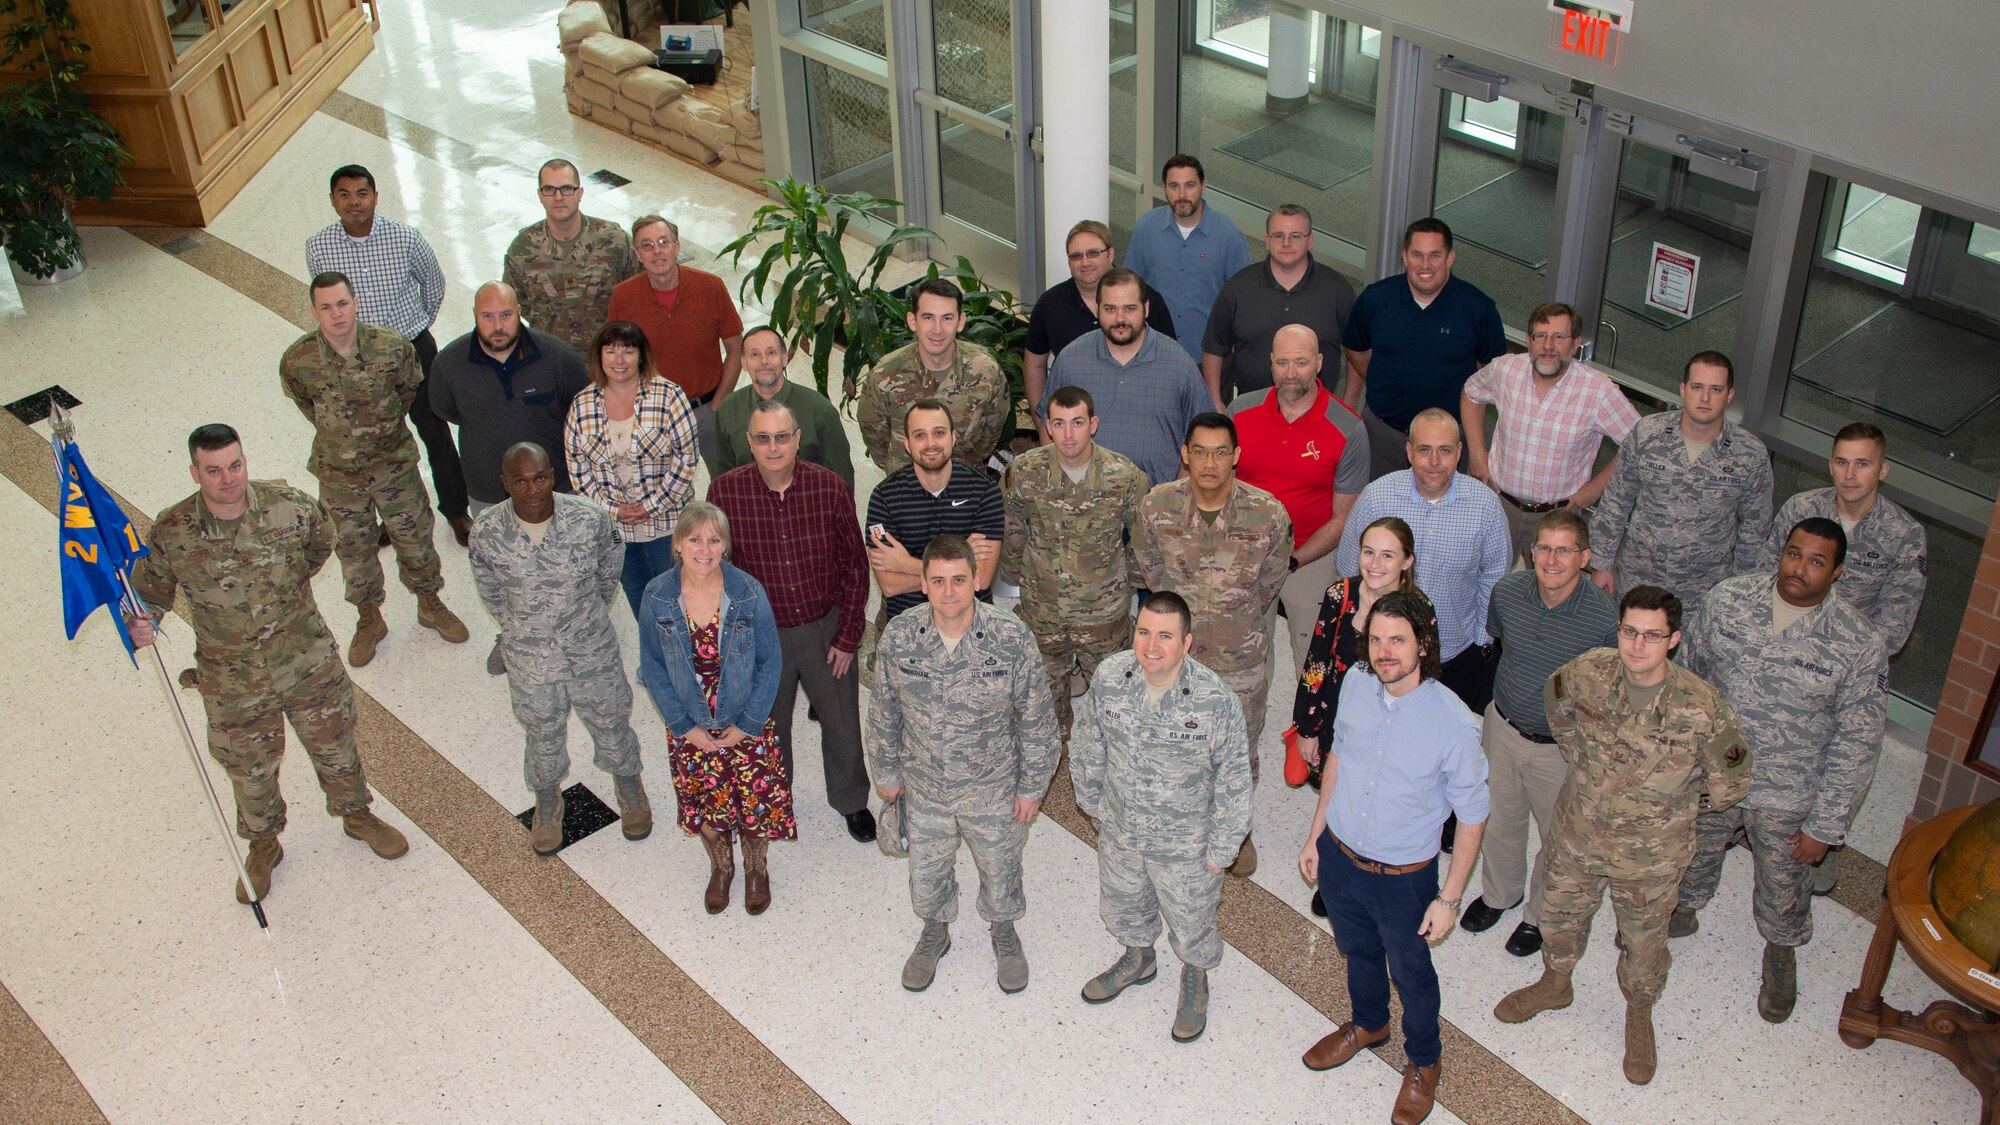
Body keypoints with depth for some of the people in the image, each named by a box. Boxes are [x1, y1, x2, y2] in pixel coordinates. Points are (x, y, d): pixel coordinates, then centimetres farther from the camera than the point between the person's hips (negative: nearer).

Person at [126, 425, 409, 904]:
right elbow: (149, 591, -5)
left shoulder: (291, 507, -18)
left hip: (310, 665, 1)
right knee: (250, 771, 21)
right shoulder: (171, 534, -21)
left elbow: (320, 542, 6)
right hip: (234, 687, 0)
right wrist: (141, 623, -25)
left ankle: (356, 814, 52)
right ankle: (262, 846, 50)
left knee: (334, 747, 22)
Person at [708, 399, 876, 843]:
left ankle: (851, 799, 45)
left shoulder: (829, 486, -16)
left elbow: (855, 563, -5)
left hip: (826, 629, 0)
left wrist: (848, 636, -5)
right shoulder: (725, 492, -16)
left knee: (841, 722, 17)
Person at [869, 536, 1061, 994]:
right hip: (924, 789, 1)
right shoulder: (898, 637, -20)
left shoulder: (1012, 637, -25)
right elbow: (885, 712, -3)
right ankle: (935, 932, 54)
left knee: (1000, 869, 22)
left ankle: (1004, 933, 53)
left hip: (994, 789, -1)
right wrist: (886, 772, 6)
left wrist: (1032, 786, -6)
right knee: (926, 871, 23)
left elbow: (1037, 718, -12)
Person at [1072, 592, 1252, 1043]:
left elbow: (1233, 779, -17)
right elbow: (1089, 745, 0)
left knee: (1190, 922, 22)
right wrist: (1091, 801, 10)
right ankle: (1137, 959, 61)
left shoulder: (1215, 700, -30)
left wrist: (1221, 850, -10)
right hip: (1119, 830, 4)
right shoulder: (1110, 676, -19)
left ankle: (1195, 981, 53)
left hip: (1186, 845, -3)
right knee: (1121, 906, 29)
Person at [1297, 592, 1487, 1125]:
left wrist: (1449, 898, -12)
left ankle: (1422, 1062, 48)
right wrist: (1315, 835, 10)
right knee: (1358, 950, 29)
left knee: (1411, 971, 20)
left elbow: (1471, 816, -16)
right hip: (1338, 857, 4)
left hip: (1403, 877, -4)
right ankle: (1368, 1024, 59)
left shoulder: (1454, 723, -28)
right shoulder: (1356, 685, -14)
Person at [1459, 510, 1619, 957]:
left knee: (1558, 837, 18)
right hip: (1503, 727, 3)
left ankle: (1540, 914, 45)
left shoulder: (1604, 619, -27)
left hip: (1562, 747, -3)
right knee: (1499, 819, 24)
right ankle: (1499, 892, 52)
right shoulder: (1508, 591, -16)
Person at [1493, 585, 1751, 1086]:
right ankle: (1555, 983, 57)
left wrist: (1677, 806, -3)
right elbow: (1556, 702, 6)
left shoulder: (1702, 707, -29)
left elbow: (1731, 782, -12)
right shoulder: (1588, 672, -20)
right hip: (1574, 834, 3)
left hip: (1650, 855, -3)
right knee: (1560, 916, 26)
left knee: (1643, 940, 21)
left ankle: (1639, 1016, 50)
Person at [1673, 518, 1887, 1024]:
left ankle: (1781, 951, 53)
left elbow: (1856, 744, -15)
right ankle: (1682, 913, 58)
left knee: (1783, 887, 22)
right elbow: (1691, 670, 1)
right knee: (1690, 855, 27)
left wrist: (1825, 826, -12)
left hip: (1786, 799, -2)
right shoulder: (1727, 598, -15)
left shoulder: (1859, 644, -23)